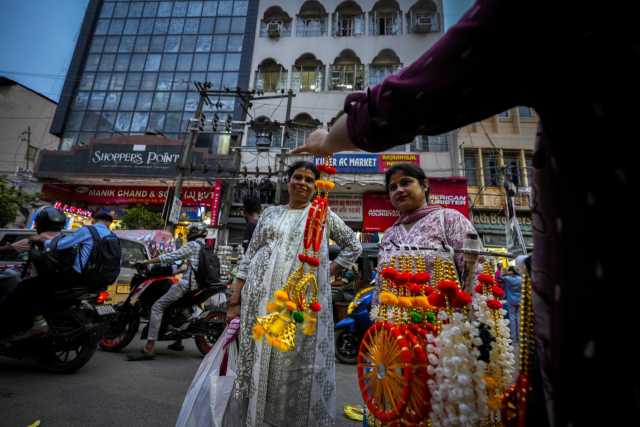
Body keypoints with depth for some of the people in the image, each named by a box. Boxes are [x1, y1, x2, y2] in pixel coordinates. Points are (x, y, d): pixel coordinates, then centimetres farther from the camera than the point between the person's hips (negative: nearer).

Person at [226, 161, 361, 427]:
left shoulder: (323, 215, 9)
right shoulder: (270, 213, 12)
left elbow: (353, 247, 14)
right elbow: (249, 257, 10)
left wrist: (329, 272, 3)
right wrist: (235, 300, 5)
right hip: (262, 297, 2)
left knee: (298, 361, 5)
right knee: (260, 361, 9)